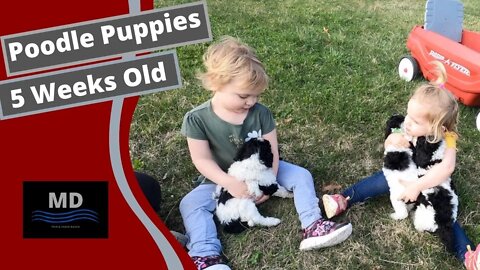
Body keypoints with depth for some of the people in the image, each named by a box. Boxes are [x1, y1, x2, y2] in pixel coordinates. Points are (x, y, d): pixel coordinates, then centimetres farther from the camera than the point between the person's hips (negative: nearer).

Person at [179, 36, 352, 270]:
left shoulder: (261, 113, -14)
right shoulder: (197, 119, -21)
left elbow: (271, 151, -11)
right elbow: (202, 159, -20)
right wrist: (229, 183, -30)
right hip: (224, 180, -2)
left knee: (301, 176, -11)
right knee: (190, 204, -23)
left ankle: (313, 226, -14)